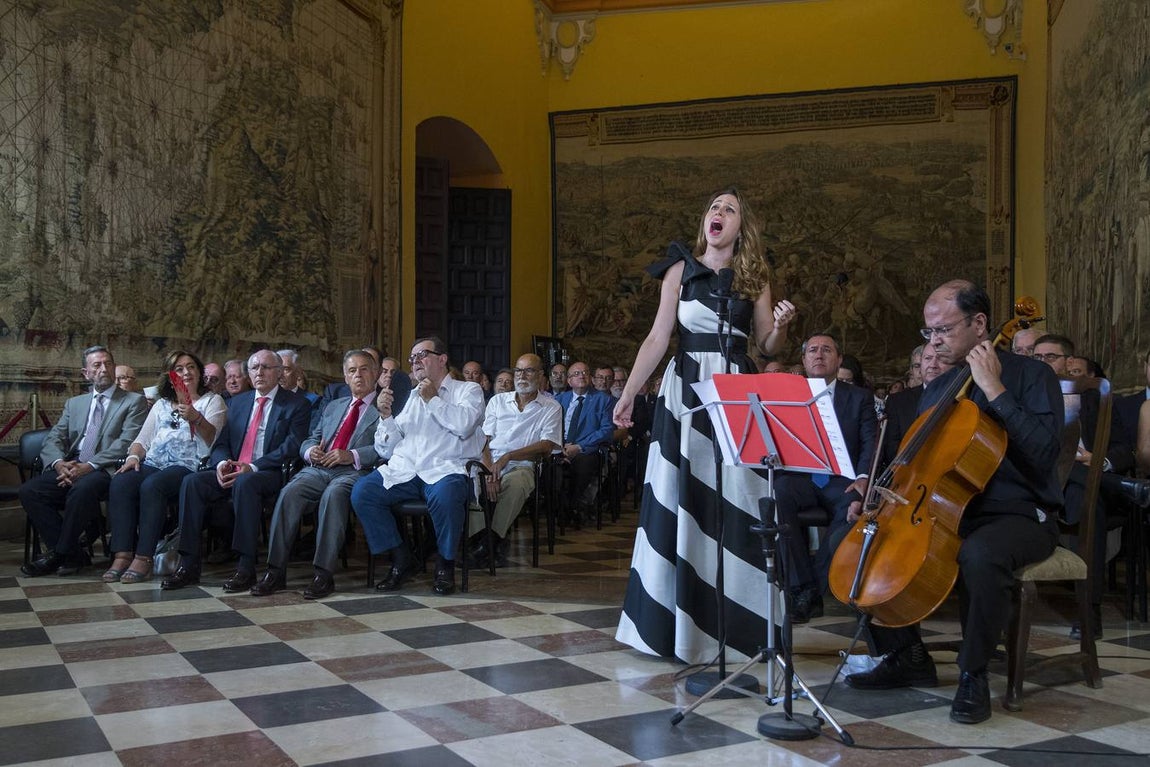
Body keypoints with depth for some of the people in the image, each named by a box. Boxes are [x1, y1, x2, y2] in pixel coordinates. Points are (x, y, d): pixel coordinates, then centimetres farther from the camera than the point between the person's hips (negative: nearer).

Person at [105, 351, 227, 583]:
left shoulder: (212, 401, 12)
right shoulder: (161, 405, 28)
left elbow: (211, 438, -5)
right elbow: (143, 440, 23)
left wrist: (196, 419, -25)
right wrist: (133, 456, 1)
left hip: (187, 466, -5)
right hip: (152, 464, 5)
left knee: (152, 486, -34)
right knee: (119, 483, -26)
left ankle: (144, 558, -32)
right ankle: (122, 555, -28)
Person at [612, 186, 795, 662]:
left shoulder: (755, 277, 9)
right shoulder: (681, 269, 6)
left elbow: (767, 347, 9)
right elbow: (657, 338, 2)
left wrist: (780, 326, -13)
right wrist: (628, 393, -4)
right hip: (685, 391, 0)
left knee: (734, 506, 0)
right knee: (678, 504, 1)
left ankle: (737, 623, 11)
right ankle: (676, 623, 12)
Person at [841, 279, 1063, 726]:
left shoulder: (1030, 375, -6)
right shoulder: (937, 390, 13)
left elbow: (1044, 453, -22)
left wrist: (995, 391, -23)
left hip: (1018, 516, -7)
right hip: (945, 512, 7)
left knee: (979, 555, -39)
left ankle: (973, 675, -15)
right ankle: (906, 656, 6)